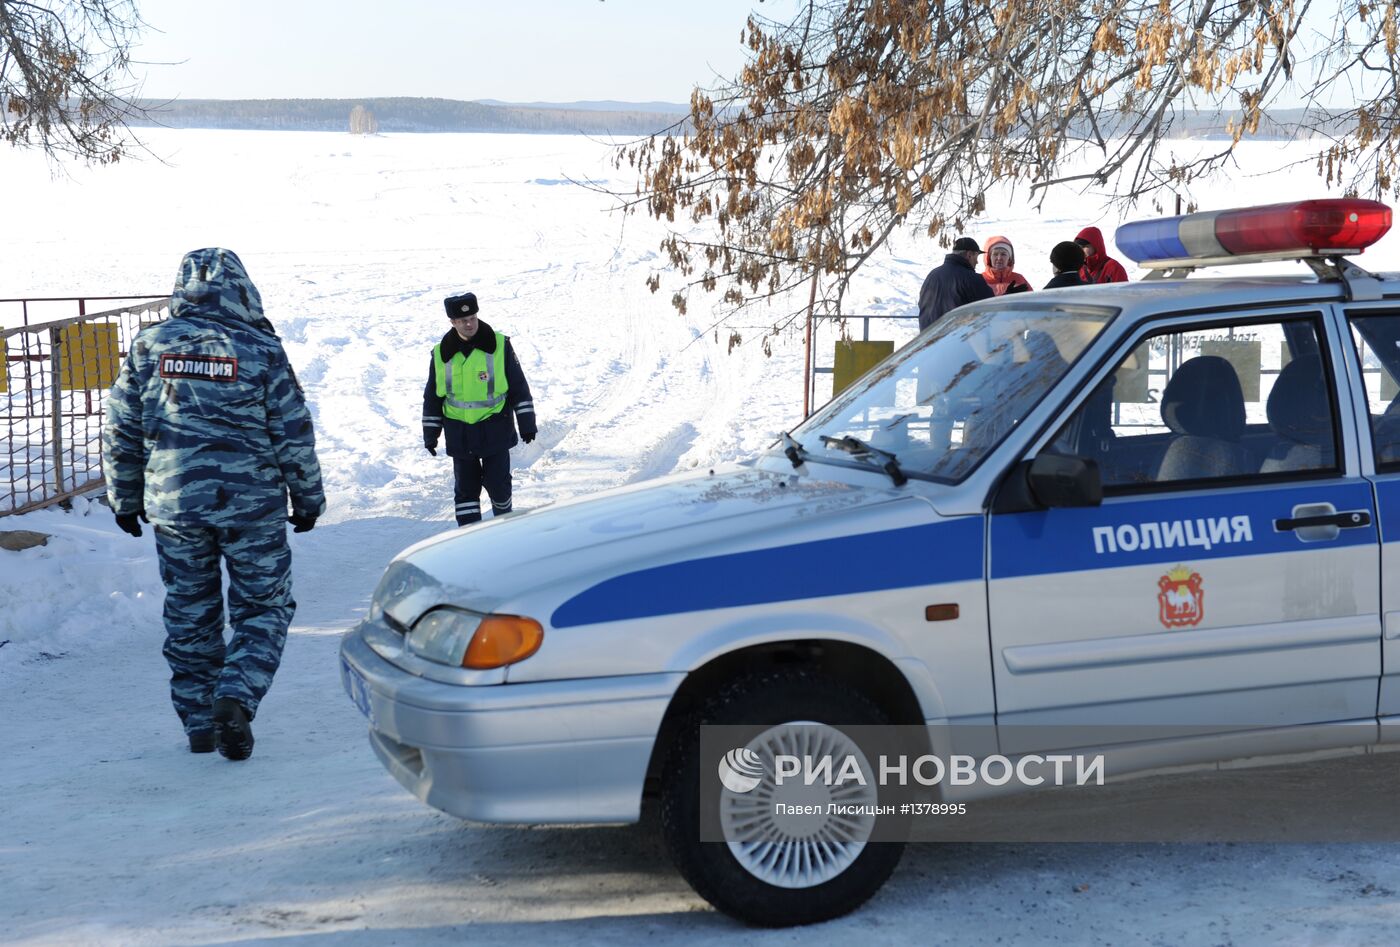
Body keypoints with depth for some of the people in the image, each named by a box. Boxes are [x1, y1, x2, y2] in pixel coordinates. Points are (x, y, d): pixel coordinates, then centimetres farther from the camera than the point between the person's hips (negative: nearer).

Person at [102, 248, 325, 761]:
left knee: (189, 612, 14)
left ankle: (199, 723, 19)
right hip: (252, 506, -2)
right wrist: (307, 499, 9)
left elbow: (120, 432, 6)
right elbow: (294, 434, -2)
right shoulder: (262, 350, -5)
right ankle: (236, 698, -11)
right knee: (264, 608, 9)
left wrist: (125, 500, 16)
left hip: (173, 506, 3)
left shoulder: (149, 347, 2)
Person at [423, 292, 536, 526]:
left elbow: (519, 387, 0)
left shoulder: (499, 346, -7)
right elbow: (432, 397, 9)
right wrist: (430, 434, 8)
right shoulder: (441, 354, -1)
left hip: (495, 430, -2)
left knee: (497, 483, 3)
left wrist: (527, 425, -1)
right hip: (459, 434, 2)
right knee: (465, 488, 5)